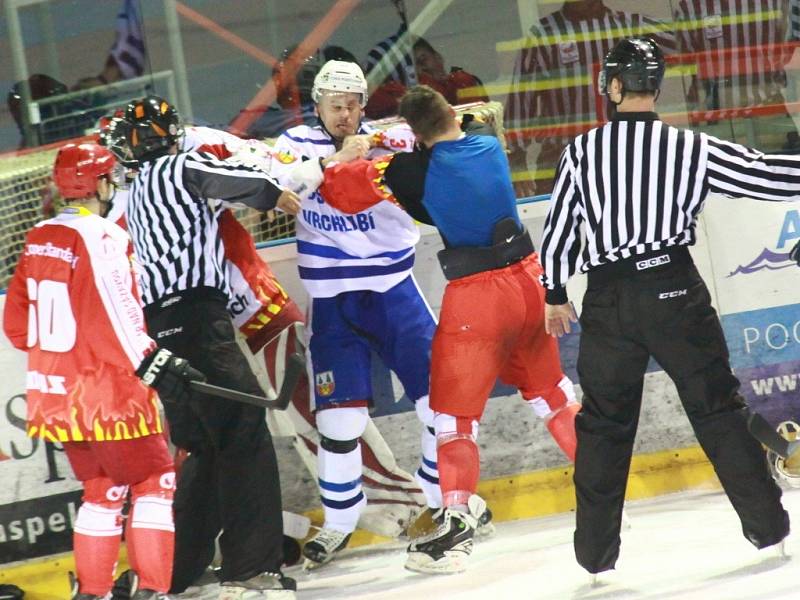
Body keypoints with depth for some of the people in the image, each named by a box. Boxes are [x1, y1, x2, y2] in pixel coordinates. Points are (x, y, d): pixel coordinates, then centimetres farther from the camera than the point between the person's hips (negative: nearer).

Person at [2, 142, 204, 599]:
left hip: (56, 392, 8)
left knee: (104, 488, 18)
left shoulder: (39, 240, 8)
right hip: (105, 391, -8)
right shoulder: (101, 237, -16)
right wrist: (156, 366, -23)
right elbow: (113, 319, -24)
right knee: (155, 480, 1)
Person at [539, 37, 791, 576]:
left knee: (604, 422, 10)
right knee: (717, 407, 8)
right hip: (674, 289, -1)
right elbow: (769, 177, -1)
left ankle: (596, 549, 10)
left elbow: (559, 227, 8)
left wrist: (555, 294, 22)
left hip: (608, 299, 1)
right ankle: (766, 521, 7)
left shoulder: (582, 152, 1)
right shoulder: (691, 149, -4)